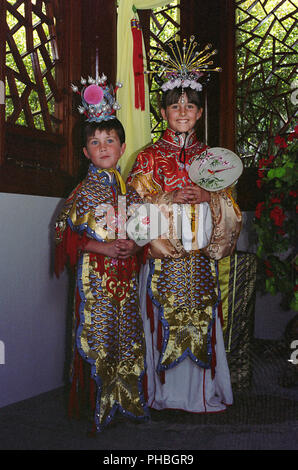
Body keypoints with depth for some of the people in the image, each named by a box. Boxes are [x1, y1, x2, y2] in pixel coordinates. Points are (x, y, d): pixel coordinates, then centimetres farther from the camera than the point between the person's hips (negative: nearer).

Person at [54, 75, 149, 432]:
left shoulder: (130, 188, 10)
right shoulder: (83, 191, -2)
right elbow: (65, 230, -6)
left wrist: (135, 244, -6)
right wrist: (103, 247, -14)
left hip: (127, 273, 4)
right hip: (95, 274, -4)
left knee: (128, 334, 8)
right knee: (97, 336, -1)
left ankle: (127, 398, 22)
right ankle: (99, 404, 12)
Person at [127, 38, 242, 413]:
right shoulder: (149, 157, 3)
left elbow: (230, 208, 8)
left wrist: (208, 197, -11)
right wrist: (172, 198, -16)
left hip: (201, 257, 2)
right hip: (162, 257, -2)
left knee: (200, 323, 5)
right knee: (165, 323, 1)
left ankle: (203, 392, 19)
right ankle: (164, 392, 15)